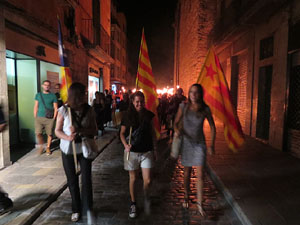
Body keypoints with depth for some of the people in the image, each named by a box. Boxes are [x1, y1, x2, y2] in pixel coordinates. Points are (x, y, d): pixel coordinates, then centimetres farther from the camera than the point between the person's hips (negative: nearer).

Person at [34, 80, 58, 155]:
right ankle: (41, 146, 20)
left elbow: (55, 108, 2)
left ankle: (48, 148, 21)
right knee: (38, 133, -5)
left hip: (49, 119, -2)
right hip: (39, 117, 2)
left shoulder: (53, 96, 3)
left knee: (49, 134, 1)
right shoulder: (38, 95, 11)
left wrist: (54, 118, -5)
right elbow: (36, 107, 12)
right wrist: (35, 117, 5)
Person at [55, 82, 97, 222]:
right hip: (68, 150, 0)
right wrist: (67, 137, -27)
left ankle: (88, 209, 19)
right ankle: (76, 209, 33)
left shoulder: (89, 110, -10)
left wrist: (79, 130, -26)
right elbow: (57, 131, -7)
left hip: (84, 149, 0)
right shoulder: (64, 110, -13)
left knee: (86, 180, -1)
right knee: (72, 181, 13)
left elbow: (94, 131, -8)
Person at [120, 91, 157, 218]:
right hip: (132, 151, 0)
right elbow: (122, 133, 0)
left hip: (146, 151, 1)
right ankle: (133, 203, 34)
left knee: (147, 181, 1)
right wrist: (126, 145, -17)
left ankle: (146, 197, 33)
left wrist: (155, 148, 5)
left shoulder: (148, 115, -2)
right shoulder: (127, 116, -5)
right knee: (133, 179, 12)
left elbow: (152, 132, 6)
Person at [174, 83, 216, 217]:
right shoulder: (183, 106, -8)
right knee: (187, 173, 14)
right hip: (186, 142, 1)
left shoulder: (205, 109, -8)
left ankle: (199, 203, 12)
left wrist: (212, 145, -3)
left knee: (200, 174, -3)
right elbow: (176, 123, -1)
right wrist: (177, 130, -24)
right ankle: (186, 197, 35)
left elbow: (212, 127, 1)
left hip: (199, 143, 0)